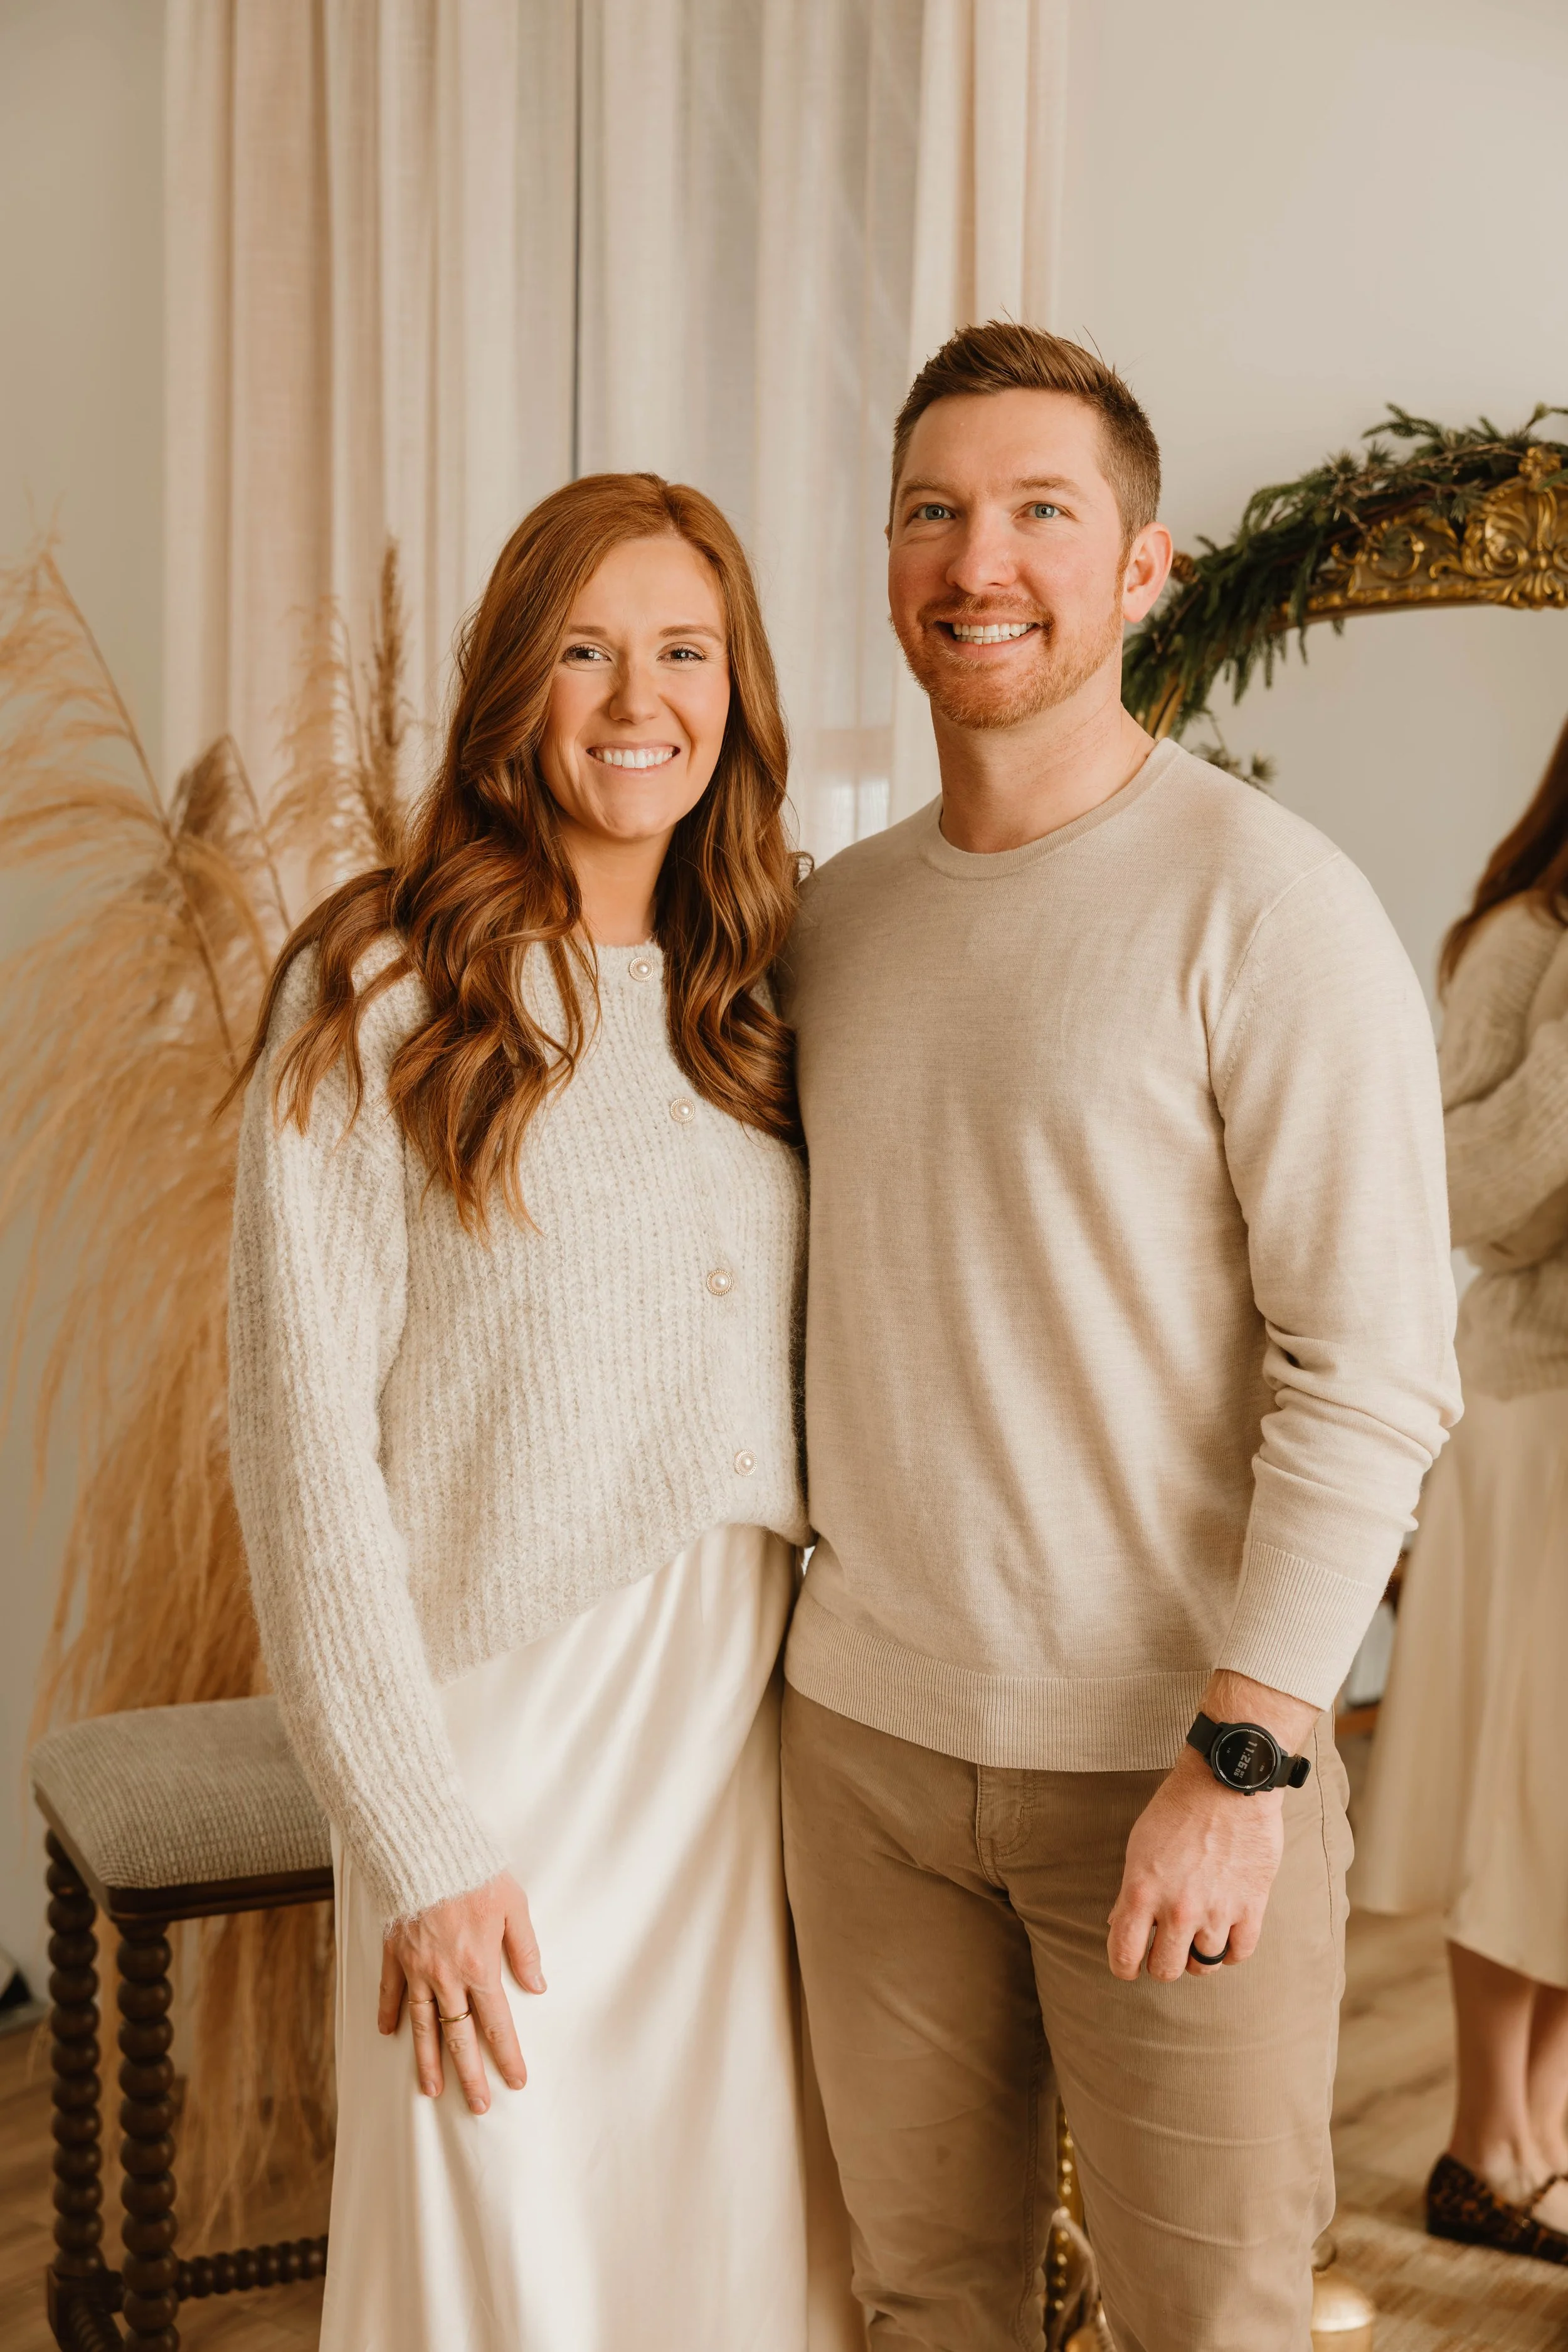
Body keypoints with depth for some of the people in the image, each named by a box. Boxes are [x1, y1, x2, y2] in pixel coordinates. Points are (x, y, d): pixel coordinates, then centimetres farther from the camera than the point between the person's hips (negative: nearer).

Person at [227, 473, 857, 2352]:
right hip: (505, 1731, -5)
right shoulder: (381, 994, -8)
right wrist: (420, 1844, -13)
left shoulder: (747, 1004, 9)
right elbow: (302, 1433, -11)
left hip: (747, 1732, 5)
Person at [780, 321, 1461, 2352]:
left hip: (1176, 1752, -5)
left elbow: (1377, 1367, -16)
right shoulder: (836, 915, 8)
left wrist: (1242, 1761, -20)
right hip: (866, 1726, 5)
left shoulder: (1265, 905, -12)